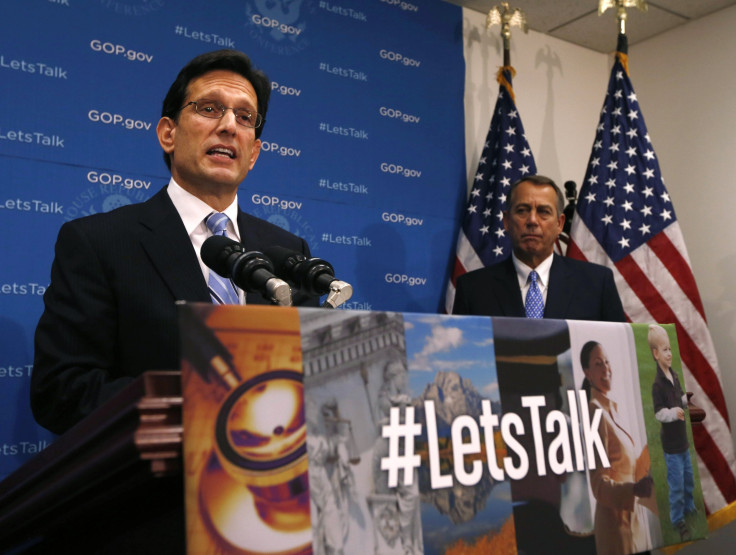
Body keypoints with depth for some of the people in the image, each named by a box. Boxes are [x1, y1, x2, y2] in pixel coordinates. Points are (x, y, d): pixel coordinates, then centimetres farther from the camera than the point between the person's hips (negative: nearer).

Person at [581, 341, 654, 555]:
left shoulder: (612, 408, 10)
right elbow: (599, 485, -21)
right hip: (616, 522, -9)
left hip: (633, 517, 9)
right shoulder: (595, 411, -17)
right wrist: (634, 489, -35)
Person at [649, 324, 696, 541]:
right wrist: (673, 412, -39)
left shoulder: (674, 376, 4)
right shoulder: (657, 384, -21)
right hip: (671, 444, -8)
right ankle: (678, 521, 16)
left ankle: (689, 507, 43)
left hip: (682, 439, 8)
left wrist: (687, 399, -2)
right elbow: (659, 413, -23)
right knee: (677, 484, 1)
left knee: (689, 478, 23)